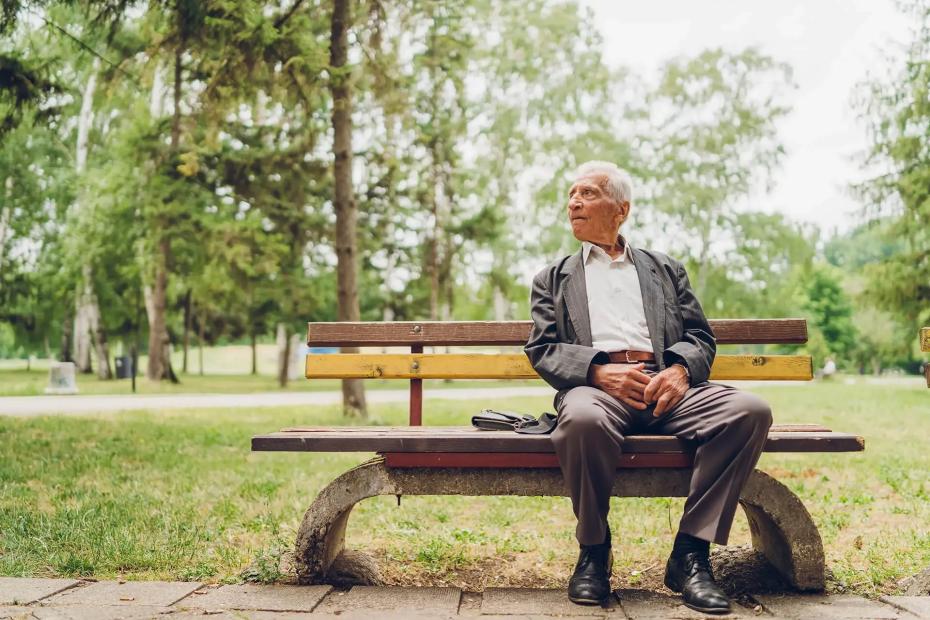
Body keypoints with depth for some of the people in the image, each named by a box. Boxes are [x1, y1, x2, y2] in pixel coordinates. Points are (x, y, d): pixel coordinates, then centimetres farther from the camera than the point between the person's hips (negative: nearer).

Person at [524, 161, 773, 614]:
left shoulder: (666, 270, 26)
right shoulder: (553, 279, 23)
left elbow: (701, 337, 17)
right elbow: (541, 350, 10)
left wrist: (680, 369, -9)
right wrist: (598, 371, -12)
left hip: (666, 386, 2)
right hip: (594, 385, -2)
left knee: (750, 411, -27)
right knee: (584, 420, -39)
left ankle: (690, 553, -17)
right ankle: (593, 551, -13)